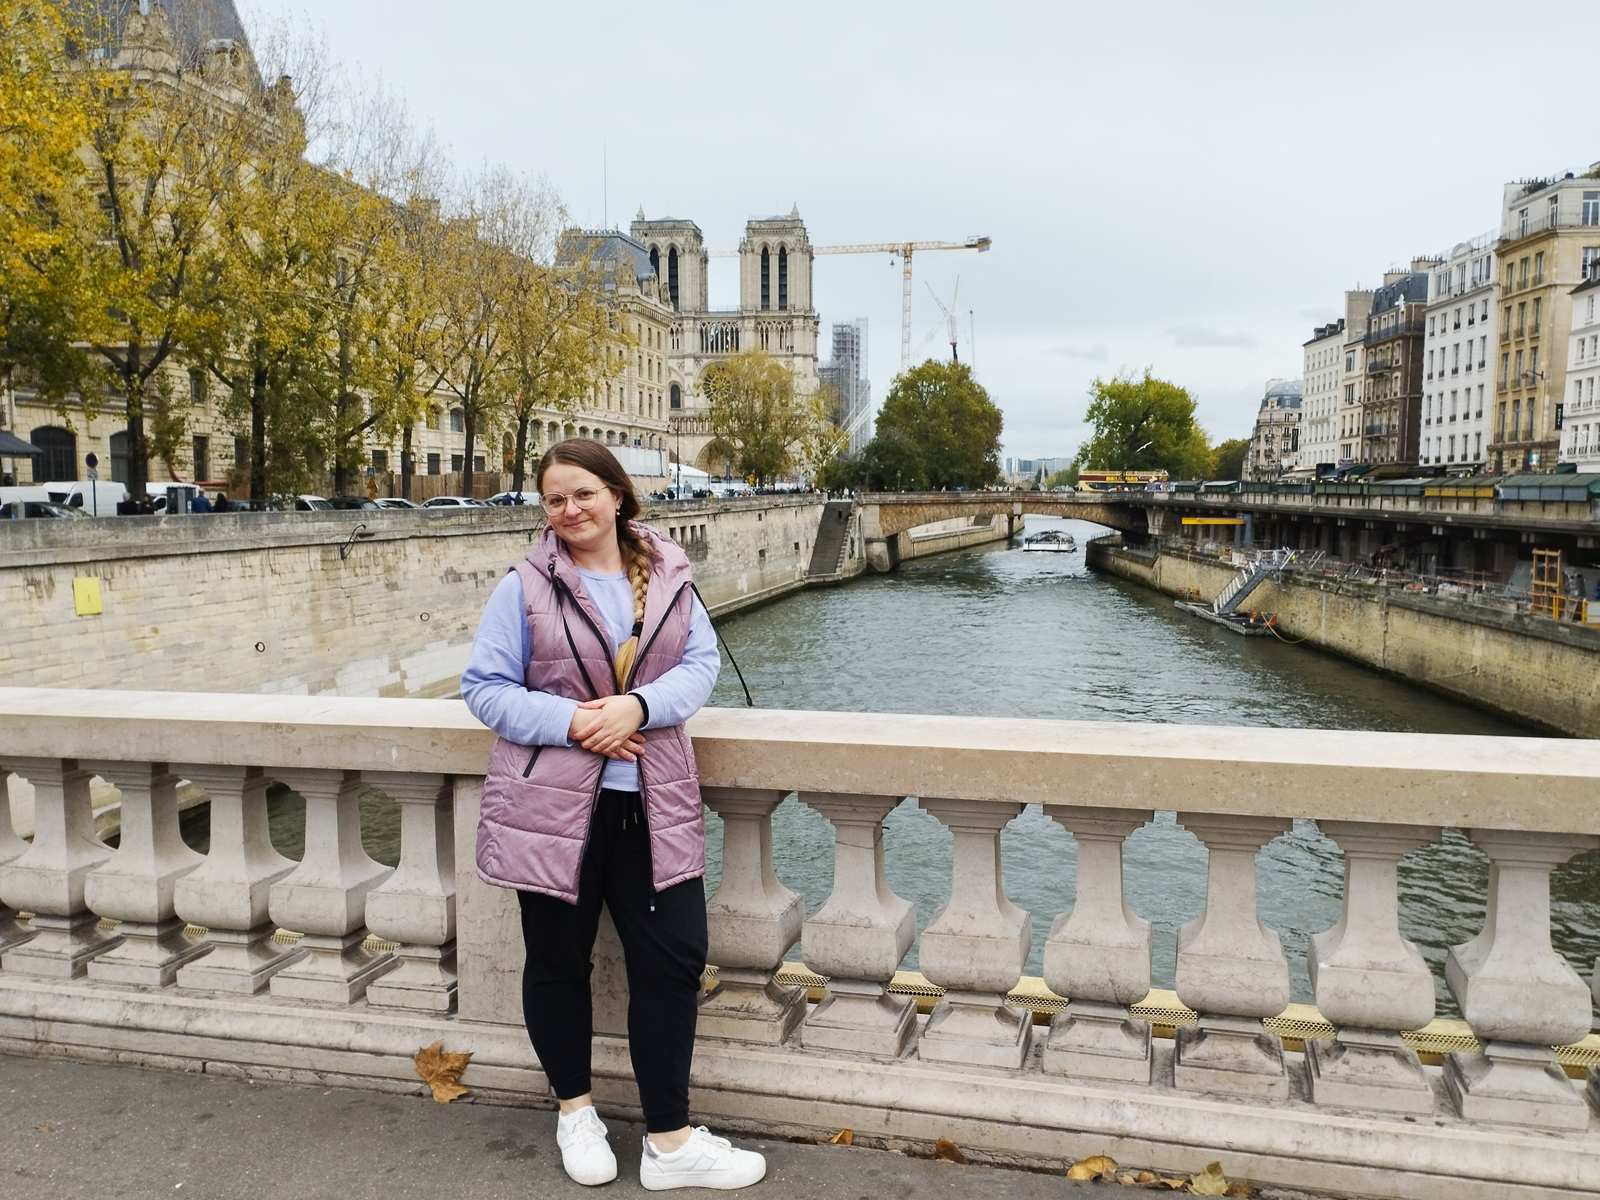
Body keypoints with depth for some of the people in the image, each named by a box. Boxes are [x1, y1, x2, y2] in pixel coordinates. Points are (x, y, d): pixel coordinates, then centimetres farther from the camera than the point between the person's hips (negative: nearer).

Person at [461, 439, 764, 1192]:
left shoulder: (669, 578, 5)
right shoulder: (524, 587, -3)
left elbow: (701, 663, 1)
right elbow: (483, 687, -3)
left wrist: (638, 705, -18)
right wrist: (571, 721, -17)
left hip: (652, 802, 2)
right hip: (552, 803, -2)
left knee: (674, 959, 2)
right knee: (558, 960, 12)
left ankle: (670, 1142, 17)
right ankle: (575, 1112, 37)